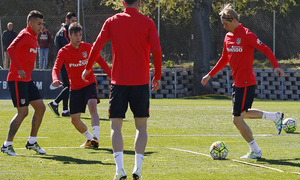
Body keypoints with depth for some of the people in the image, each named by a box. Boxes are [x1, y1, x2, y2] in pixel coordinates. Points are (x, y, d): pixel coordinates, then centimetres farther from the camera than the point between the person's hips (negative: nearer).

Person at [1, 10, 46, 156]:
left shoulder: (34, 37, 16)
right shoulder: (25, 35, -12)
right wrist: (19, 69, -34)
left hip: (27, 80, 10)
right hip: (17, 80, -10)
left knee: (40, 107, 7)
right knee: (23, 112, -12)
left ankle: (32, 141, 17)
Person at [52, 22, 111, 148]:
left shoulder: (87, 47, -1)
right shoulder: (63, 52, -6)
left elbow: (100, 61, 10)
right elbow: (56, 68, -18)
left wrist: (111, 75, 3)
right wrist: (55, 79, -40)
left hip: (89, 84, -1)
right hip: (75, 88, 2)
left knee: (92, 107, -28)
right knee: (74, 120, 4)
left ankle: (95, 137, -36)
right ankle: (90, 139, 27)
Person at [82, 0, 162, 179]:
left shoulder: (112, 21, 2)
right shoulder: (147, 23, -1)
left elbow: (97, 46, 0)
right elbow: (157, 50, -6)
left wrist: (88, 68, 14)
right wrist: (157, 76, 5)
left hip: (119, 82, 0)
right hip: (141, 82, 0)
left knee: (116, 126, 3)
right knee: (141, 126, 9)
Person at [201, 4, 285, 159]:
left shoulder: (247, 35, -15)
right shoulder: (228, 36, 11)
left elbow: (265, 49, -18)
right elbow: (224, 59, 23)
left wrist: (276, 66, -31)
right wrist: (210, 75, 24)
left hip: (246, 83, -9)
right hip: (237, 82, 9)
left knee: (237, 119, -8)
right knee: (242, 113, 22)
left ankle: (255, 151, 5)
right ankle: (275, 117, 34)